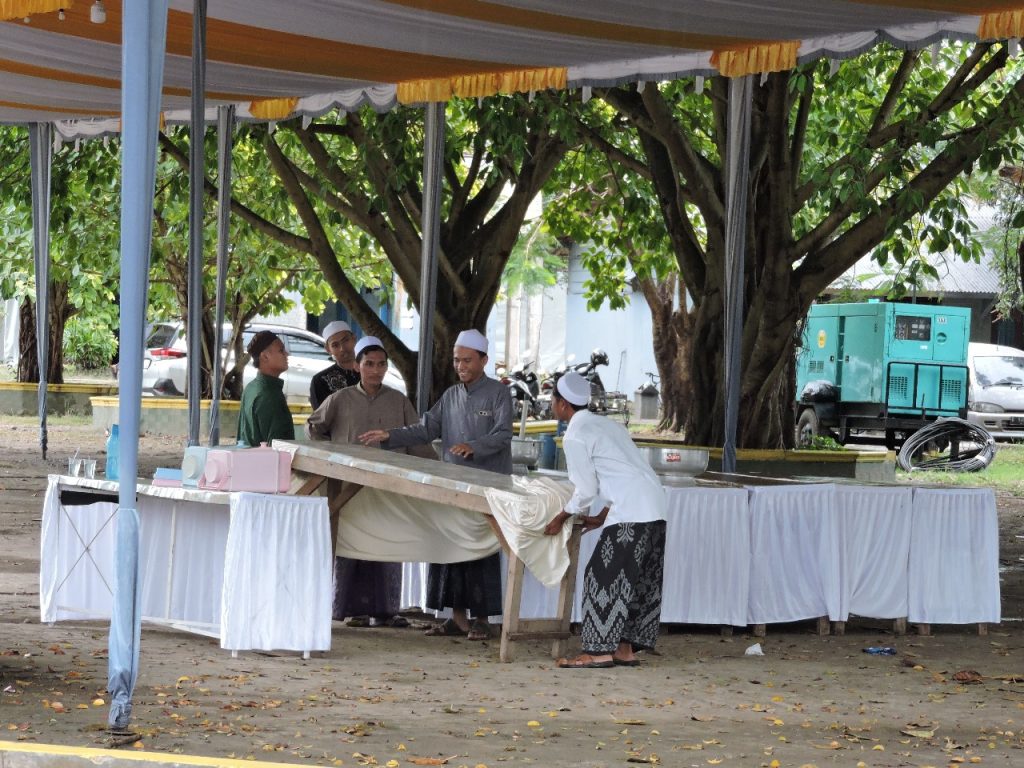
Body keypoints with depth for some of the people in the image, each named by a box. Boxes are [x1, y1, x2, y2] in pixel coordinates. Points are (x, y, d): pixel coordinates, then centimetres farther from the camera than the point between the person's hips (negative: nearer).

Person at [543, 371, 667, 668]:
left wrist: (561, 518, 10)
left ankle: (600, 651, -7)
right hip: (655, 508, 9)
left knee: (605, 577, -5)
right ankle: (625, 648, 14)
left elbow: (586, 490, -5)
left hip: (630, 515, -9)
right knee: (640, 582, 11)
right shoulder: (607, 425, 22)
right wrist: (601, 517, 27)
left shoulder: (575, 437, -6)